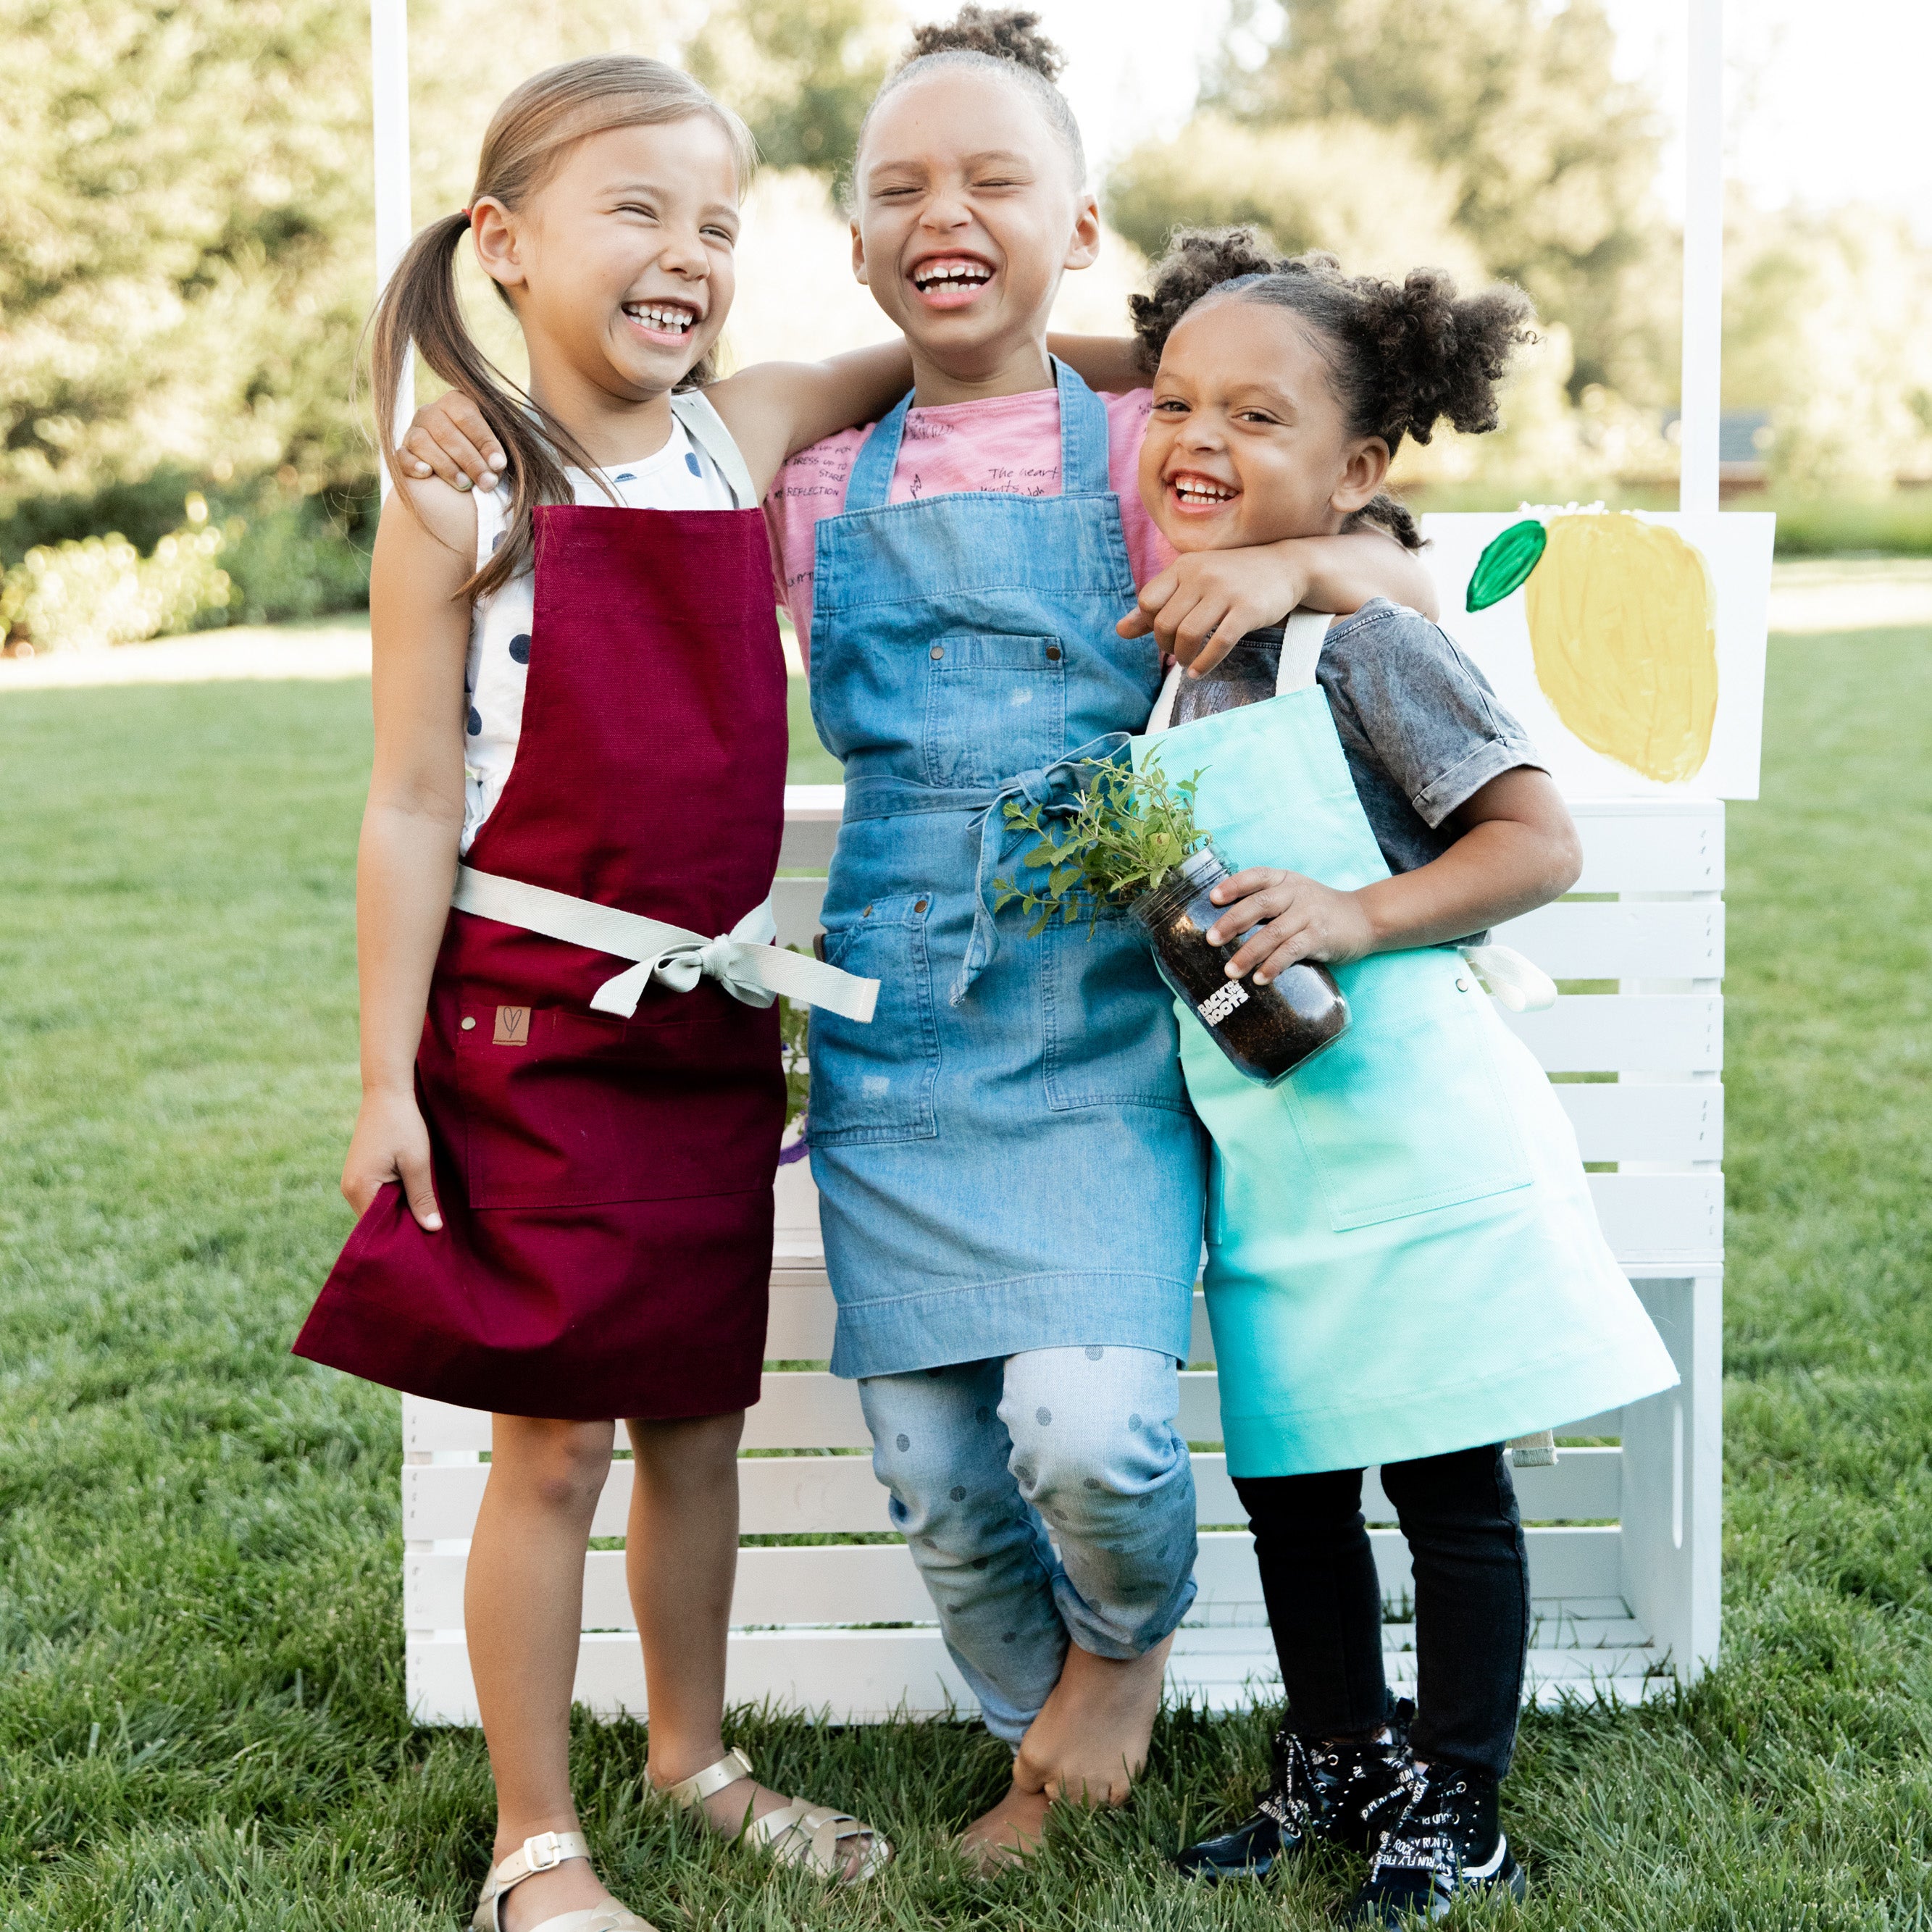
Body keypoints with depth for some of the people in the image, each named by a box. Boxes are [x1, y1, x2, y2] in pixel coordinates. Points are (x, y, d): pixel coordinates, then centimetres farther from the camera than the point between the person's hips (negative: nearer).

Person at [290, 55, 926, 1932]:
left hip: (715, 1017, 5)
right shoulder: (459, 500, -9)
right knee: (555, 1438, 2)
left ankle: (694, 1755, 36)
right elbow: (412, 807, -8)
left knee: (698, 1410, 16)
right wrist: (389, 1079, -9)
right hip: (533, 1019, -5)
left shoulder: (742, 429, 3)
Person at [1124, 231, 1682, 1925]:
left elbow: (1539, 844, -14)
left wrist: (1352, 914, -23)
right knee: (1287, 1482, 16)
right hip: (1264, 1162, 7)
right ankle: (1341, 1760, 37)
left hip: (1412, 1140, -7)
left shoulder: (1371, 650, -11)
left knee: (1449, 1483, 6)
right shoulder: (1173, 678, 10)